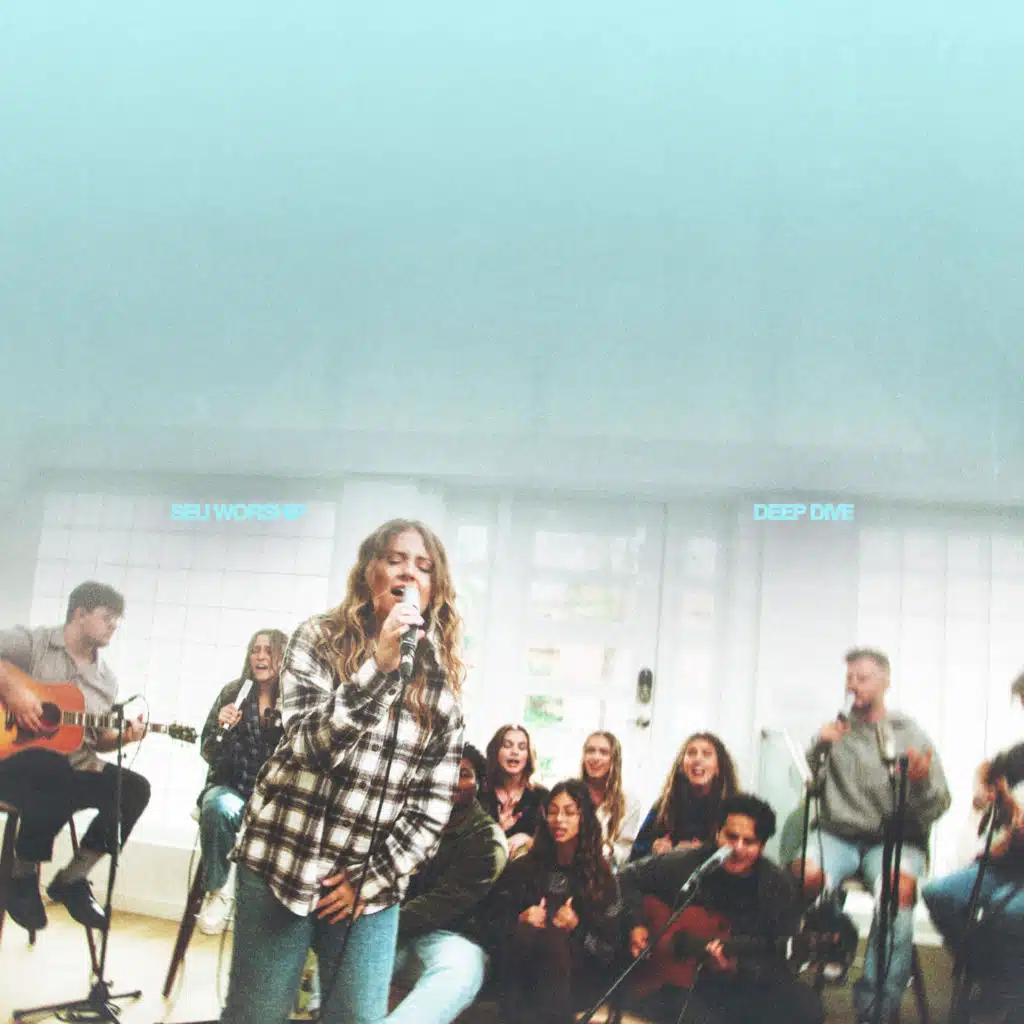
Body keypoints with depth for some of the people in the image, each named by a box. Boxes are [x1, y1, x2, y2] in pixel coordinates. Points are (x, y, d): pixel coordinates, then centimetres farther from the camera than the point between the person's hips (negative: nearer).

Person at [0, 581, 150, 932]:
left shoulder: (106, 679, 15)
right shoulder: (30, 642, -1)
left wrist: (121, 736, -2)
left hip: (75, 768, 6)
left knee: (134, 789, -18)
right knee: (55, 769, -40)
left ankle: (71, 879, -2)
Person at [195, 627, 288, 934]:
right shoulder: (233, 693, 3)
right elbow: (210, 755, 4)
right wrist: (223, 729, -14)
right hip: (231, 788, 1)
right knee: (219, 808, -33)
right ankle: (216, 891, -12)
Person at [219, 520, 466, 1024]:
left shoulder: (441, 680, 4)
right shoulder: (319, 639, -2)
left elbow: (434, 802, 3)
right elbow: (313, 745, -16)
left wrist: (371, 879, -4)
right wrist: (380, 666, -25)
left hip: (371, 885, 2)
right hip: (284, 862, -2)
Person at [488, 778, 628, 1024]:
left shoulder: (601, 877, 7)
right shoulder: (523, 868, 14)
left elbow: (610, 949, 3)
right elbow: (496, 925, 11)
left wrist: (577, 928, -14)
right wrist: (520, 921, -9)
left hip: (579, 978, -2)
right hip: (523, 975, 2)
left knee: (553, 937, -33)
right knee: (523, 934, -31)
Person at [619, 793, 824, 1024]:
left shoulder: (781, 890, -5)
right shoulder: (684, 865, -4)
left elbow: (779, 965, -6)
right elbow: (629, 878, 11)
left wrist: (737, 969, -24)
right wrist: (637, 924, -3)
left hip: (748, 986, 3)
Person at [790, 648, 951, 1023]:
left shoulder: (912, 735, 8)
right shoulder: (836, 730, 12)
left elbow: (935, 809, 4)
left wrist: (922, 781, -18)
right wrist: (817, 749, -10)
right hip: (837, 833, 1)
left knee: (898, 886, -36)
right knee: (805, 875, -33)